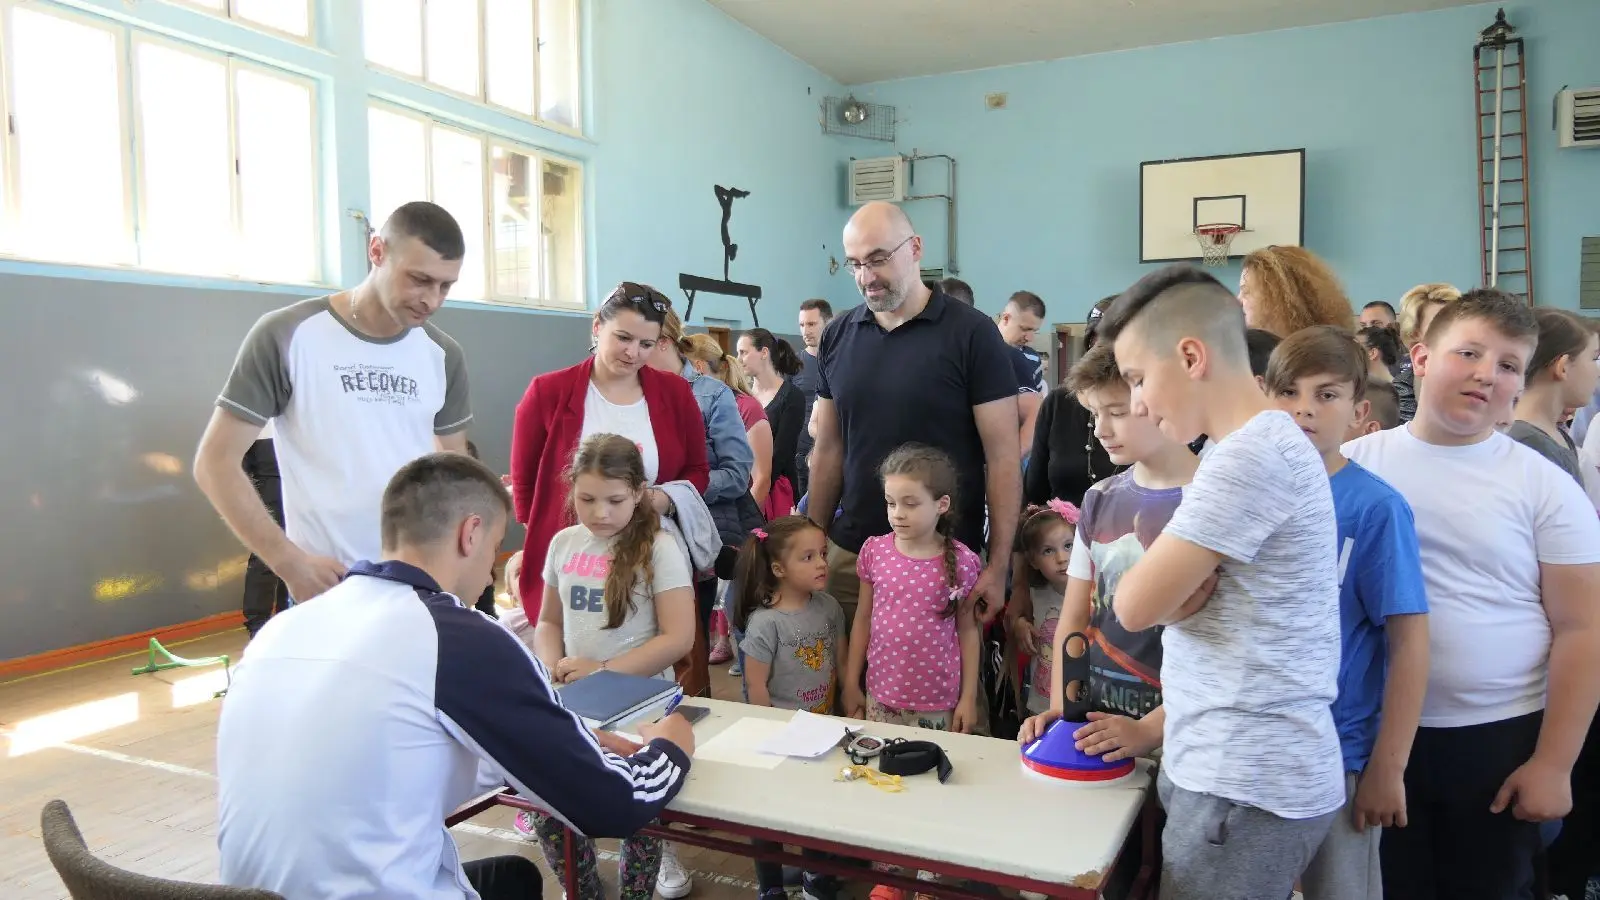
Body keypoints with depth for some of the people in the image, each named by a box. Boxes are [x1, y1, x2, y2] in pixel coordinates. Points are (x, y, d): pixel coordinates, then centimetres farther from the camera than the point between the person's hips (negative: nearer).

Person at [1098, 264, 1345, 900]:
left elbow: (1135, 605, -19)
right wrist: (1179, 590, -9)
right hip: (1232, 769, 9)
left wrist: (1168, 590, 0)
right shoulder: (1265, 443, 12)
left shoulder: (1251, 455, -20)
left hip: (1247, 785, -9)